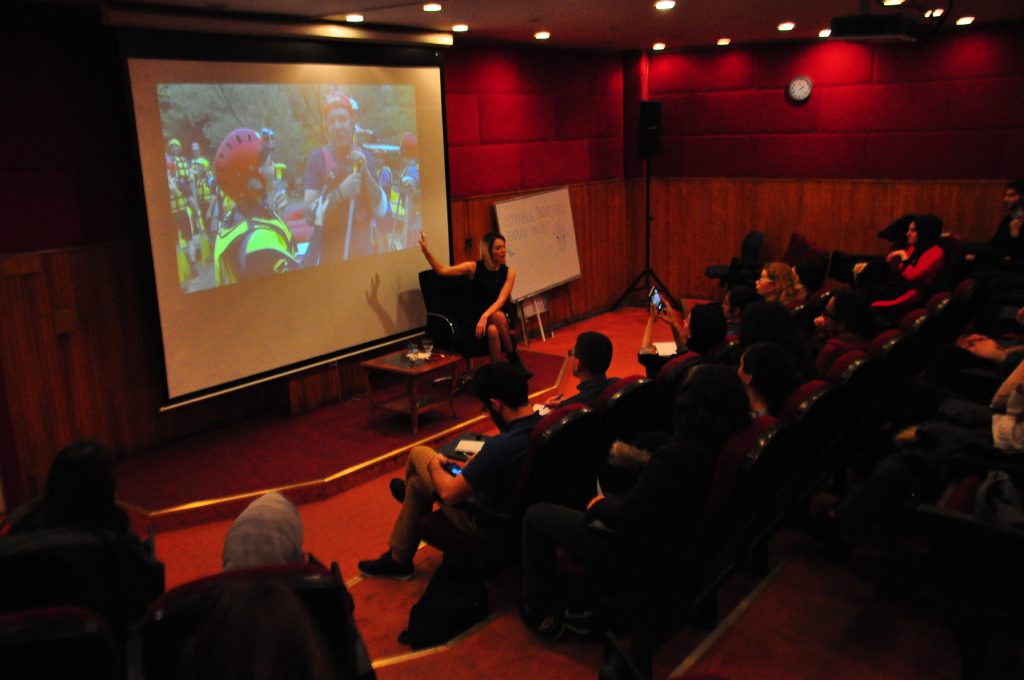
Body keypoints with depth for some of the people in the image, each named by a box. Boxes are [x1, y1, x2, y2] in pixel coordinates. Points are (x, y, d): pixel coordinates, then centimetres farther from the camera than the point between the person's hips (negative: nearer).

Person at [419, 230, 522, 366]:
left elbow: (501, 300, -14)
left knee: (499, 316, -35)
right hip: (475, 317, -1)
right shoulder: (474, 267, -4)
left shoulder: (509, 272, -1)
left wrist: (485, 316, -31)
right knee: (492, 330, -35)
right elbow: (441, 270, -9)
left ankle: (512, 356, -16)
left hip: (497, 315, 1)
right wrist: (426, 251, -24)